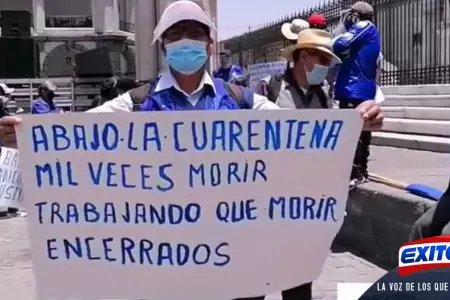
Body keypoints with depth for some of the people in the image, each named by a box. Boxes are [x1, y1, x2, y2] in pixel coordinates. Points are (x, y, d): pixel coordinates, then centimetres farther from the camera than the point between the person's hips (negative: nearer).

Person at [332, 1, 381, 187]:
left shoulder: (364, 26, -6)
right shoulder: (369, 32, 22)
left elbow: (339, 46, -17)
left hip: (354, 90, -10)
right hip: (364, 90, 10)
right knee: (360, 133, 13)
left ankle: (356, 174, -11)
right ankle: (361, 172, 19)